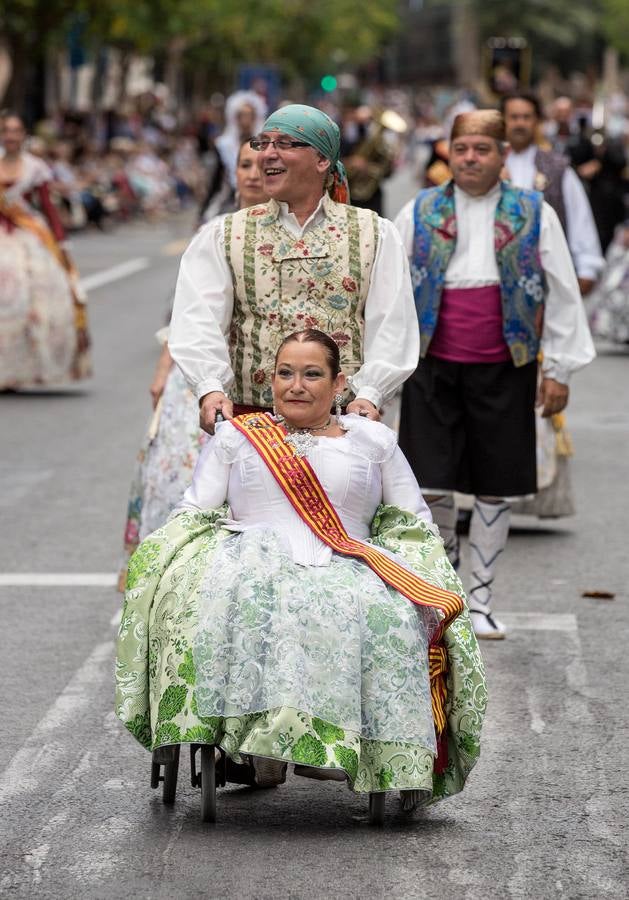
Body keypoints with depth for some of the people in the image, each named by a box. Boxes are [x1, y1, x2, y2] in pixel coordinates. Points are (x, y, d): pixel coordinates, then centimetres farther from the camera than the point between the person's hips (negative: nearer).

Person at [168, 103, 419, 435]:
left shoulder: (375, 234, 11)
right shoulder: (222, 236, 11)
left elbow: (391, 324, 2)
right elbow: (198, 320, -3)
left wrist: (368, 393, -14)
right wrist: (210, 388, -20)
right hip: (249, 417, 0)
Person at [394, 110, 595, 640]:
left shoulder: (533, 215, 1)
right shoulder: (419, 214, 4)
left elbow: (562, 294, 3)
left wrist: (558, 368, 0)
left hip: (504, 371, 0)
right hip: (433, 368, 0)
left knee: (495, 490, 5)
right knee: (431, 485, -7)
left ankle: (481, 600, 18)